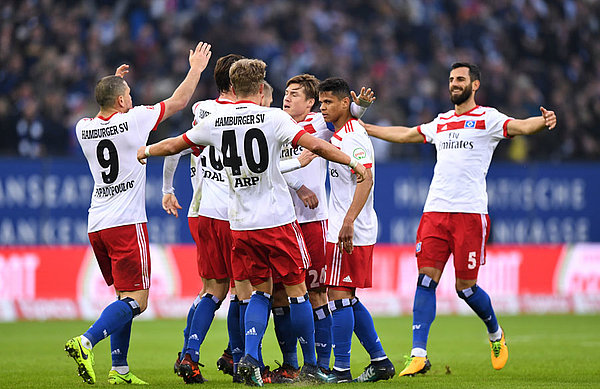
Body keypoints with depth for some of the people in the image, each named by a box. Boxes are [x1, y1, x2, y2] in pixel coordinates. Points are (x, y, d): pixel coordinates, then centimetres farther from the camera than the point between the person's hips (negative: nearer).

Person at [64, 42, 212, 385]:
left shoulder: (84, 128, 7)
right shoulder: (133, 120, -8)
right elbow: (178, 101, 4)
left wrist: (113, 84, 38)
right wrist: (196, 69, 17)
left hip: (97, 225, 7)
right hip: (127, 223, -7)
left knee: (125, 295, 15)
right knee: (136, 300, -8)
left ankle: (120, 369, 9)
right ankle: (86, 343, -28)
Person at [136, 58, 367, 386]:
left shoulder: (215, 122, 4)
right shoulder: (273, 117, -8)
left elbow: (174, 145, 17)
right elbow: (315, 146, -15)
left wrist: (145, 151, 36)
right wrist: (354, 163, -4)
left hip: (241, 224, 4)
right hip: (278, 220, -4)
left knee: (261, 291, 14)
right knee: (297, 291, 6)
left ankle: (250, 356, -4)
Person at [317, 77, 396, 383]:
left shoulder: (352, 137, -14)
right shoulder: (338, 135, 17)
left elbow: (366, 180, -23)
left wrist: (348, 221, -30)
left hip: (351, 232, -10)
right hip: (342, 228, 10)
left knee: (339, 296, -9)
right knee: (347, 299, 13)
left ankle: (341, 369, -7)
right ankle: (380, 361, 18)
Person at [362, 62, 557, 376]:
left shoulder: (487, 118, 2)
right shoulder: (441, 122, 20)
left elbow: (521, 126, -14)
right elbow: (405, 134, 33)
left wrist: (543, 122, -35)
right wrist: (365, 128, 36)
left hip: (470, 212, -5)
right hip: (435, 210, 5)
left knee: (465, 286, -2)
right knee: (426, 278, -6)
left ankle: (495, 334, 27)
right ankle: (418, 356, -8)